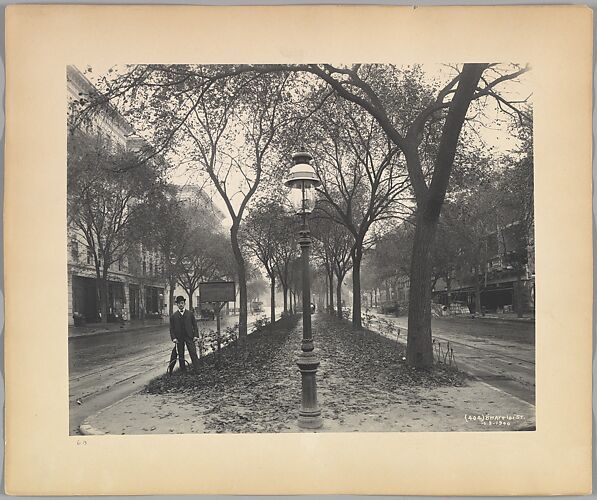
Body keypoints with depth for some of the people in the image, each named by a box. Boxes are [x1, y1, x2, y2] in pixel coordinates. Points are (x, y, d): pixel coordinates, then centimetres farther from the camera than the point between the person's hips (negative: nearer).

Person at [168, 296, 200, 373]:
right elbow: (171, 328, 5)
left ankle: (197, 369, -5)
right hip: (179, 338, 1)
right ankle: (183, 371, 14)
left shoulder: (190, 314, 7)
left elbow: (195, 325, 6)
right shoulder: (173, 316, 6)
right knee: (181, 355, 6)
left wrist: (196, 335, -4)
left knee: (193, 353, -6)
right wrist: (173, 338, -8)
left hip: (189, 337, -1)